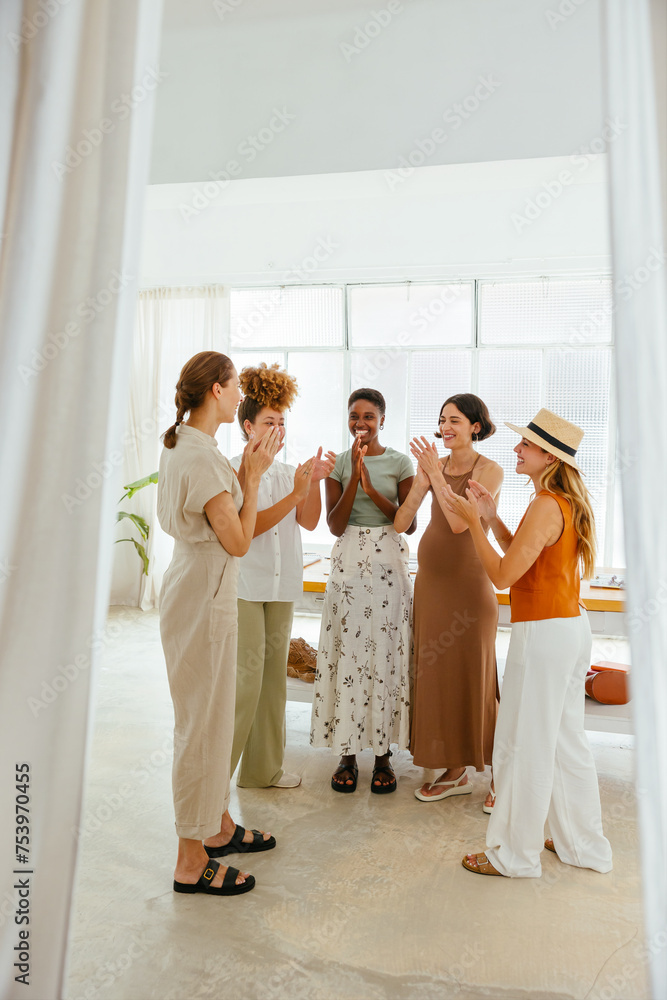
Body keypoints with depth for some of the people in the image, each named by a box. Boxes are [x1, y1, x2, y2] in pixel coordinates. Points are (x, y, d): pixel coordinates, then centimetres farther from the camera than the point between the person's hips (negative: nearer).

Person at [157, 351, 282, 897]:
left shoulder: (183, 446, 9)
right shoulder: (202, 457, -22)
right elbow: (239, 541, -17)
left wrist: (244, 472, 9)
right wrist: (253, 475, -12)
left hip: (201, 592, 10)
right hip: (203, 600, -10)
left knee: (212, 718, 20)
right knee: (203, 724, 3)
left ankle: (219, 827, 39)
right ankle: (192, 862, 21)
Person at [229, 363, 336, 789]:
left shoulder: (288, 472, 12)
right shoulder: (235, 470, -6)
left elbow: (309, 521, 3)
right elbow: (245, 528, -15)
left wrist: (315, 481, -12)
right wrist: (295, 493, -20)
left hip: (282, 585, 6)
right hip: (244, 585, -6)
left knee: (274, 674, 12)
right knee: (246, 678, -6)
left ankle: (264, 768, 26)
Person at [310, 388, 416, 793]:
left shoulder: (400, 463, 2)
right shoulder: (338, 463, 4)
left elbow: (410, 523, -3)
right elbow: (335, 525, -4)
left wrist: (373, 490, -15)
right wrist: (355, 474, -12)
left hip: (389, 563, -1)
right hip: (348, 564, 1)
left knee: (387, 653, 2)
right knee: (348, 652, 2)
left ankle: (384, 754, 17)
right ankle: (348, 753, 16)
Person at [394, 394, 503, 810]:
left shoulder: (489, 470, -6)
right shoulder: (434, 465, 8)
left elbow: (459, 522, -18)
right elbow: (403, 517, 3)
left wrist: (435, 473, -16)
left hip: (469, 581, -6)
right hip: (431, 578, 6)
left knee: (473, 676, 1)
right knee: (436, 673, 11)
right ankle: (455, 771, 27)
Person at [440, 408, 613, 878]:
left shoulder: (546, 506, -20)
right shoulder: (568, 502, 10)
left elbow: (503, 574, -19)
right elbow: (523, 557, 16)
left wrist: (474, 521, -13)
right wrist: (492, 517, 9)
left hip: (543, 632, -10)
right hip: (572, 627, 10)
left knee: (525, 745, 4)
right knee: (566, 740, 20)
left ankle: (516, 854, 20)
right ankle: (583, 844, 35)